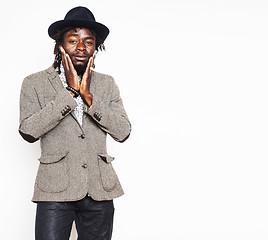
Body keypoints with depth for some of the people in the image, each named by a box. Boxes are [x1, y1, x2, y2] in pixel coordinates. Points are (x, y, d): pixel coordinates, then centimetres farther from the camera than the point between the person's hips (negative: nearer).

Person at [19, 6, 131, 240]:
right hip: (56, 190, -2)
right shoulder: (35, 83, 3)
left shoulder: (107, 84, 10)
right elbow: (28, 131, -11)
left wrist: (88, 95, -8)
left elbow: (123, 132, 0)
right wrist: (69, 92, -11)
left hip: (100, 191, 3)